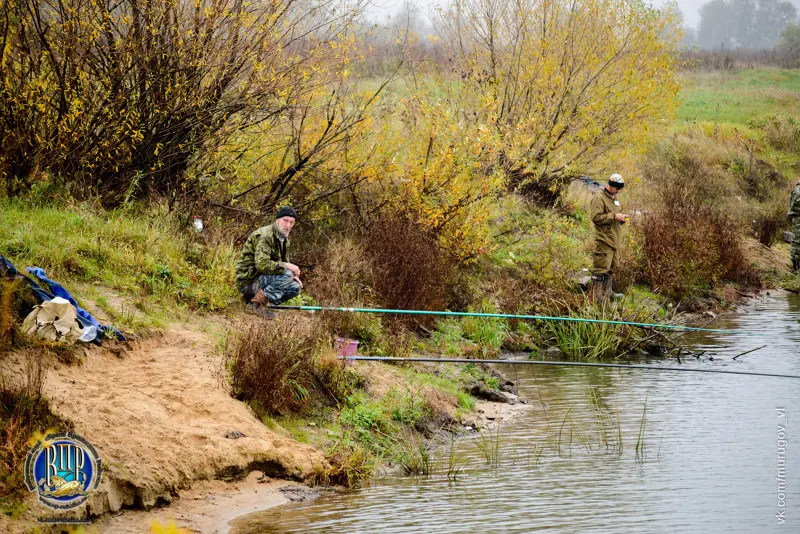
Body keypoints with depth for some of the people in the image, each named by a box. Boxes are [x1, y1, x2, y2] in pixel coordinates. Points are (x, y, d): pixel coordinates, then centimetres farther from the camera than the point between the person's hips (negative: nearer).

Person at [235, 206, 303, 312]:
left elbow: (284, 262, 23)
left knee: (296, 287, 1)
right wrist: (287, 266, -25)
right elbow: (262, 265, -32)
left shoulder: (284, 239, 13)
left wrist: (293, 275, 1)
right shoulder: (264, 236, -20)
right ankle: (257, 302, -19)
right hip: (248, 281, -10)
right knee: (286, 275, -26)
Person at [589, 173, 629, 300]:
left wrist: (621, 217, 9)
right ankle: (596, 297, -8)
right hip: (604, 240, -10)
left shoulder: (613, 197, 19)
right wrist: (614, 216, -21)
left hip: (614, 240, 10)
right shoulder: (599, 197, -11)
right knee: (601, 268, -10)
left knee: (613, 267, 15)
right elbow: (596, 217, -20)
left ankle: (606, 294, 25)